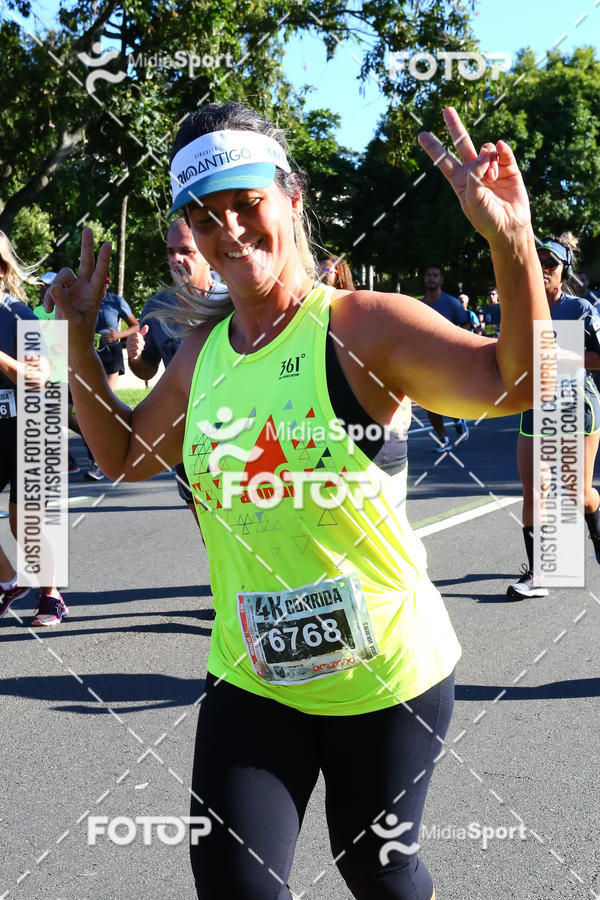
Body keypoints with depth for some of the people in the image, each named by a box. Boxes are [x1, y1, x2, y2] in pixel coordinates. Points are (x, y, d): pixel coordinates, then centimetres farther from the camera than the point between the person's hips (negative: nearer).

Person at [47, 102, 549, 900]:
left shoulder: (362, 326, -15)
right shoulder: (202, 351, 3)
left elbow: (516, 383, -27)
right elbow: (124, 455, 18)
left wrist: (511, 242, -40)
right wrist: (79, 338, 9)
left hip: (385, 674, -4)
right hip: (251, 677, 4)